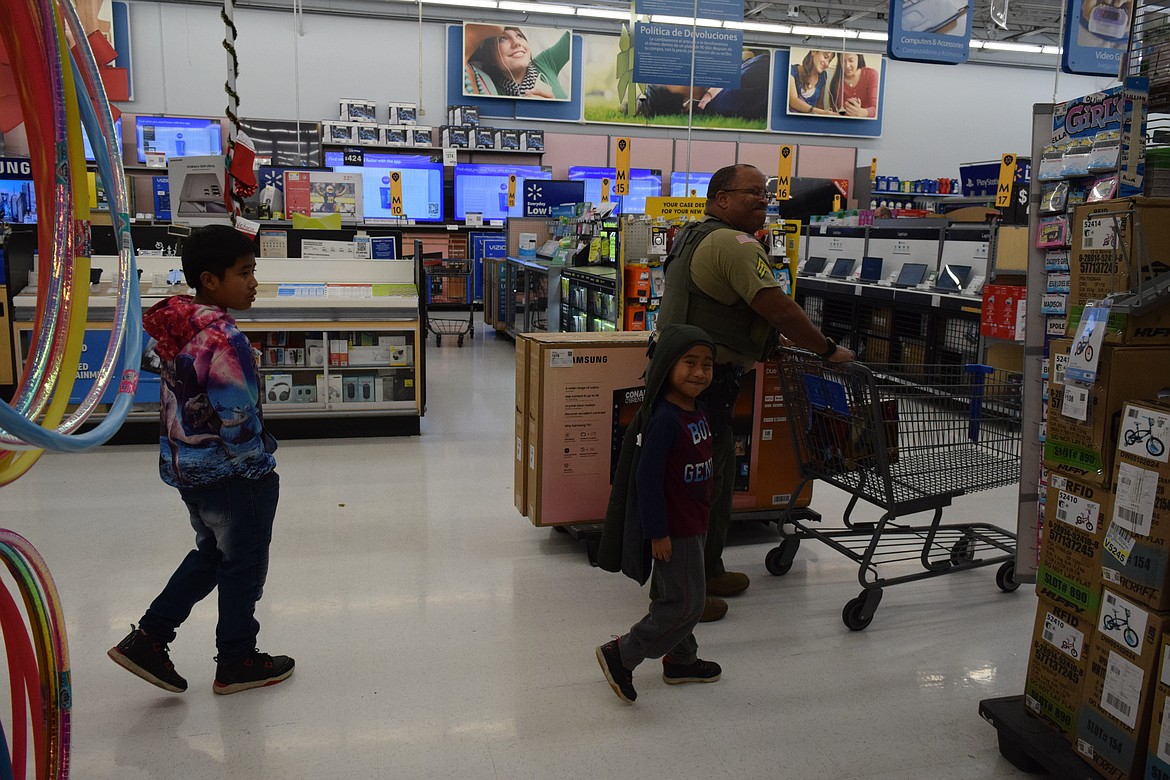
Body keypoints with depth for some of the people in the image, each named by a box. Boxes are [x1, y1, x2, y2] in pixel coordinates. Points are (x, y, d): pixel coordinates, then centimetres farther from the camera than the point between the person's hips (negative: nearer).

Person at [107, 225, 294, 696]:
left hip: (185, 467, 9)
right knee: (243, 565, 10)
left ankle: (147, 640, 25)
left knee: (211, 553, 25)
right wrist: (260, 466, -9)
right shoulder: (224, 339, -25)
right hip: (230, 476, -9)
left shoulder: (177, 326, 2)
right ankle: (237, 664, 27)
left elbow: (178, 399, 11)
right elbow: (238, 419, -24)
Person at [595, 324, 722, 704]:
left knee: (684, 598, 21)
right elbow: (647, 477, -24)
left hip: (693, 523, 9)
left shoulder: (697, 410, 4)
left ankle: (681, 661, 38)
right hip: (672, 529, -9)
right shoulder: (664, 419, -25)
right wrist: (657, 532, -21)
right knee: (684, 604, -2)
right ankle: (620, 655, 9)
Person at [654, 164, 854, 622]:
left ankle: (708, 571, 32)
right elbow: (778, 310, -20)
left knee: (714, 475, 19)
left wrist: (773, 342, 24)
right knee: (706, 479, -3)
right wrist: (828, 350, -9)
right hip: (707, 379, -11)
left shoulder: (695, 236, 20)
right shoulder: (735, 244, -14)